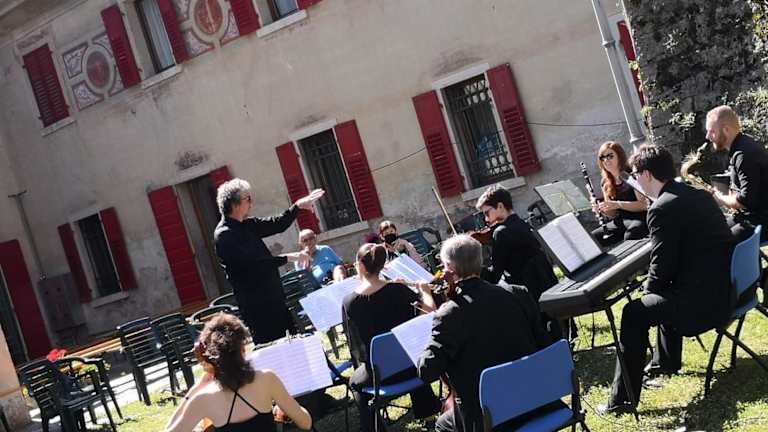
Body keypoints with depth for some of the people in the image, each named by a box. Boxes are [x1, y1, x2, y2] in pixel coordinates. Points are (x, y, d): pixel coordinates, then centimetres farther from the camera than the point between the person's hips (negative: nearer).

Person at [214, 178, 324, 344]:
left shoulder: (245, 226, 10)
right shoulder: (224, 235, -17)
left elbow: (277, 225, 20)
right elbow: (253, 263, -25)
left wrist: (298, 206, 12)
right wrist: (288, 257, -22)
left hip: (273, 298, 9)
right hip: (257, 306, -9)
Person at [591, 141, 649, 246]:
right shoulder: (605, 183, 11)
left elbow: (644, 204, -13)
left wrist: (617, 204, -23)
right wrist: (601, 209, -8)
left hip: (640, 218, -6)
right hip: (620, 221, 6)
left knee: (630, 235, -38)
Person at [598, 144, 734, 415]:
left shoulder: (662, 208, -18)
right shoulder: (698, 194, 11)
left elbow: (662, 268, -16)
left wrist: (648, 290, 4)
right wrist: (653, 289, 20)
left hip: (705, 301, -9)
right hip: (724, 287, 9)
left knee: (634, 313, -1)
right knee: (662, 294, 30)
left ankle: (622, 399, 3)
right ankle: (667, 361, 46)